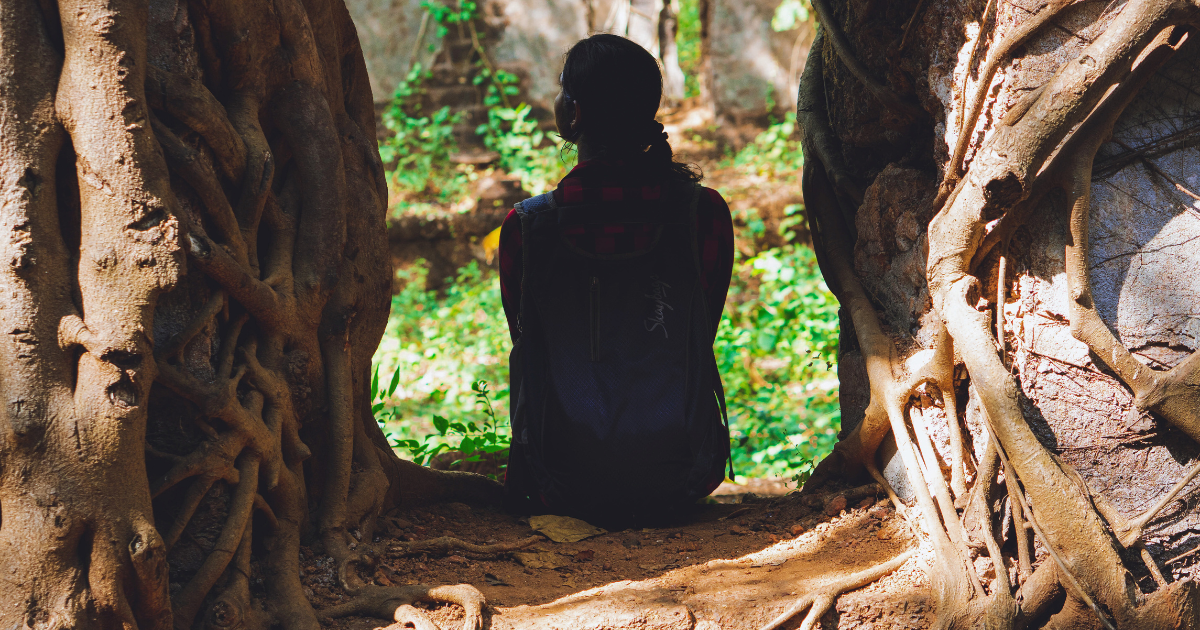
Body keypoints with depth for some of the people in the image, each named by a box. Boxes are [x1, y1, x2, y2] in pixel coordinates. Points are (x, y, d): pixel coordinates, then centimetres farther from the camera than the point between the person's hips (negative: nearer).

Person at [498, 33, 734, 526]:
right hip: (678, 482, 1)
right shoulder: (704, 213, -11)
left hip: (568, 489, -1)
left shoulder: (526, 226, -14)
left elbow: (524, 339, 2)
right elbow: (701, 338, 3)